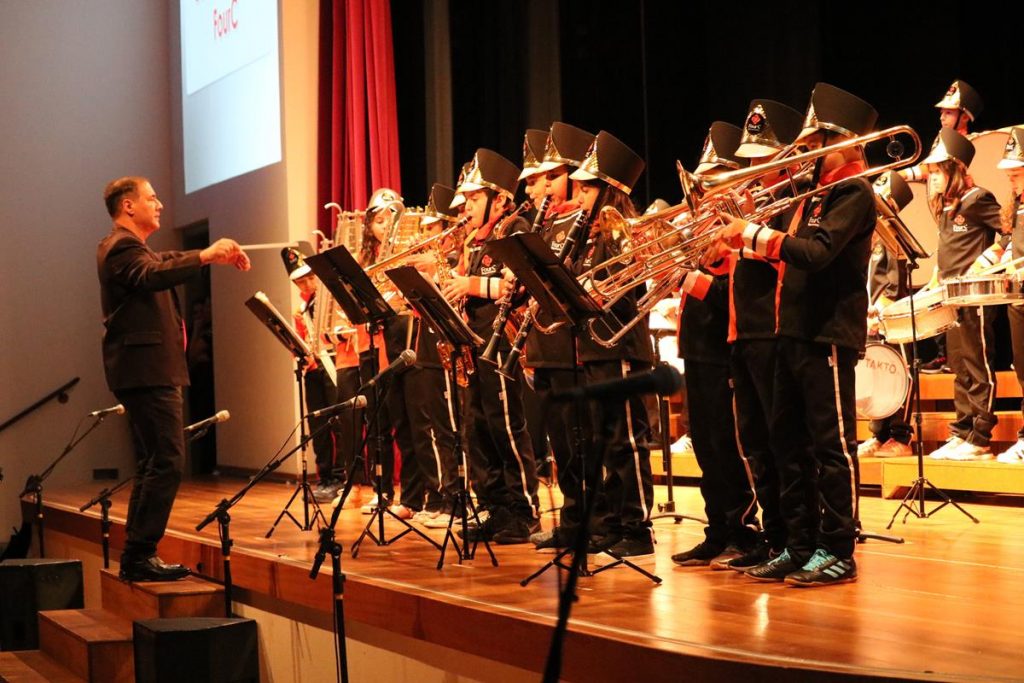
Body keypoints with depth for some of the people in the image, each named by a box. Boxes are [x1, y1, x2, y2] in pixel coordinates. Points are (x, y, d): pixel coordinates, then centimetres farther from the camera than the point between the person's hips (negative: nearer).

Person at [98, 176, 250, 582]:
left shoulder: (131, 247, 21)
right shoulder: (121, 247, -12)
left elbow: (167, 262, 27)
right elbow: (153, 276, -31)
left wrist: (217, 255, 11)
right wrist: (205, 256, -37)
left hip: (148, 370, 11)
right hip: (146, 370, -11)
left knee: (153, 464, 13)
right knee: (167, 462, -13)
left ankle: (136, 557, 17)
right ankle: (140, 556, -11)